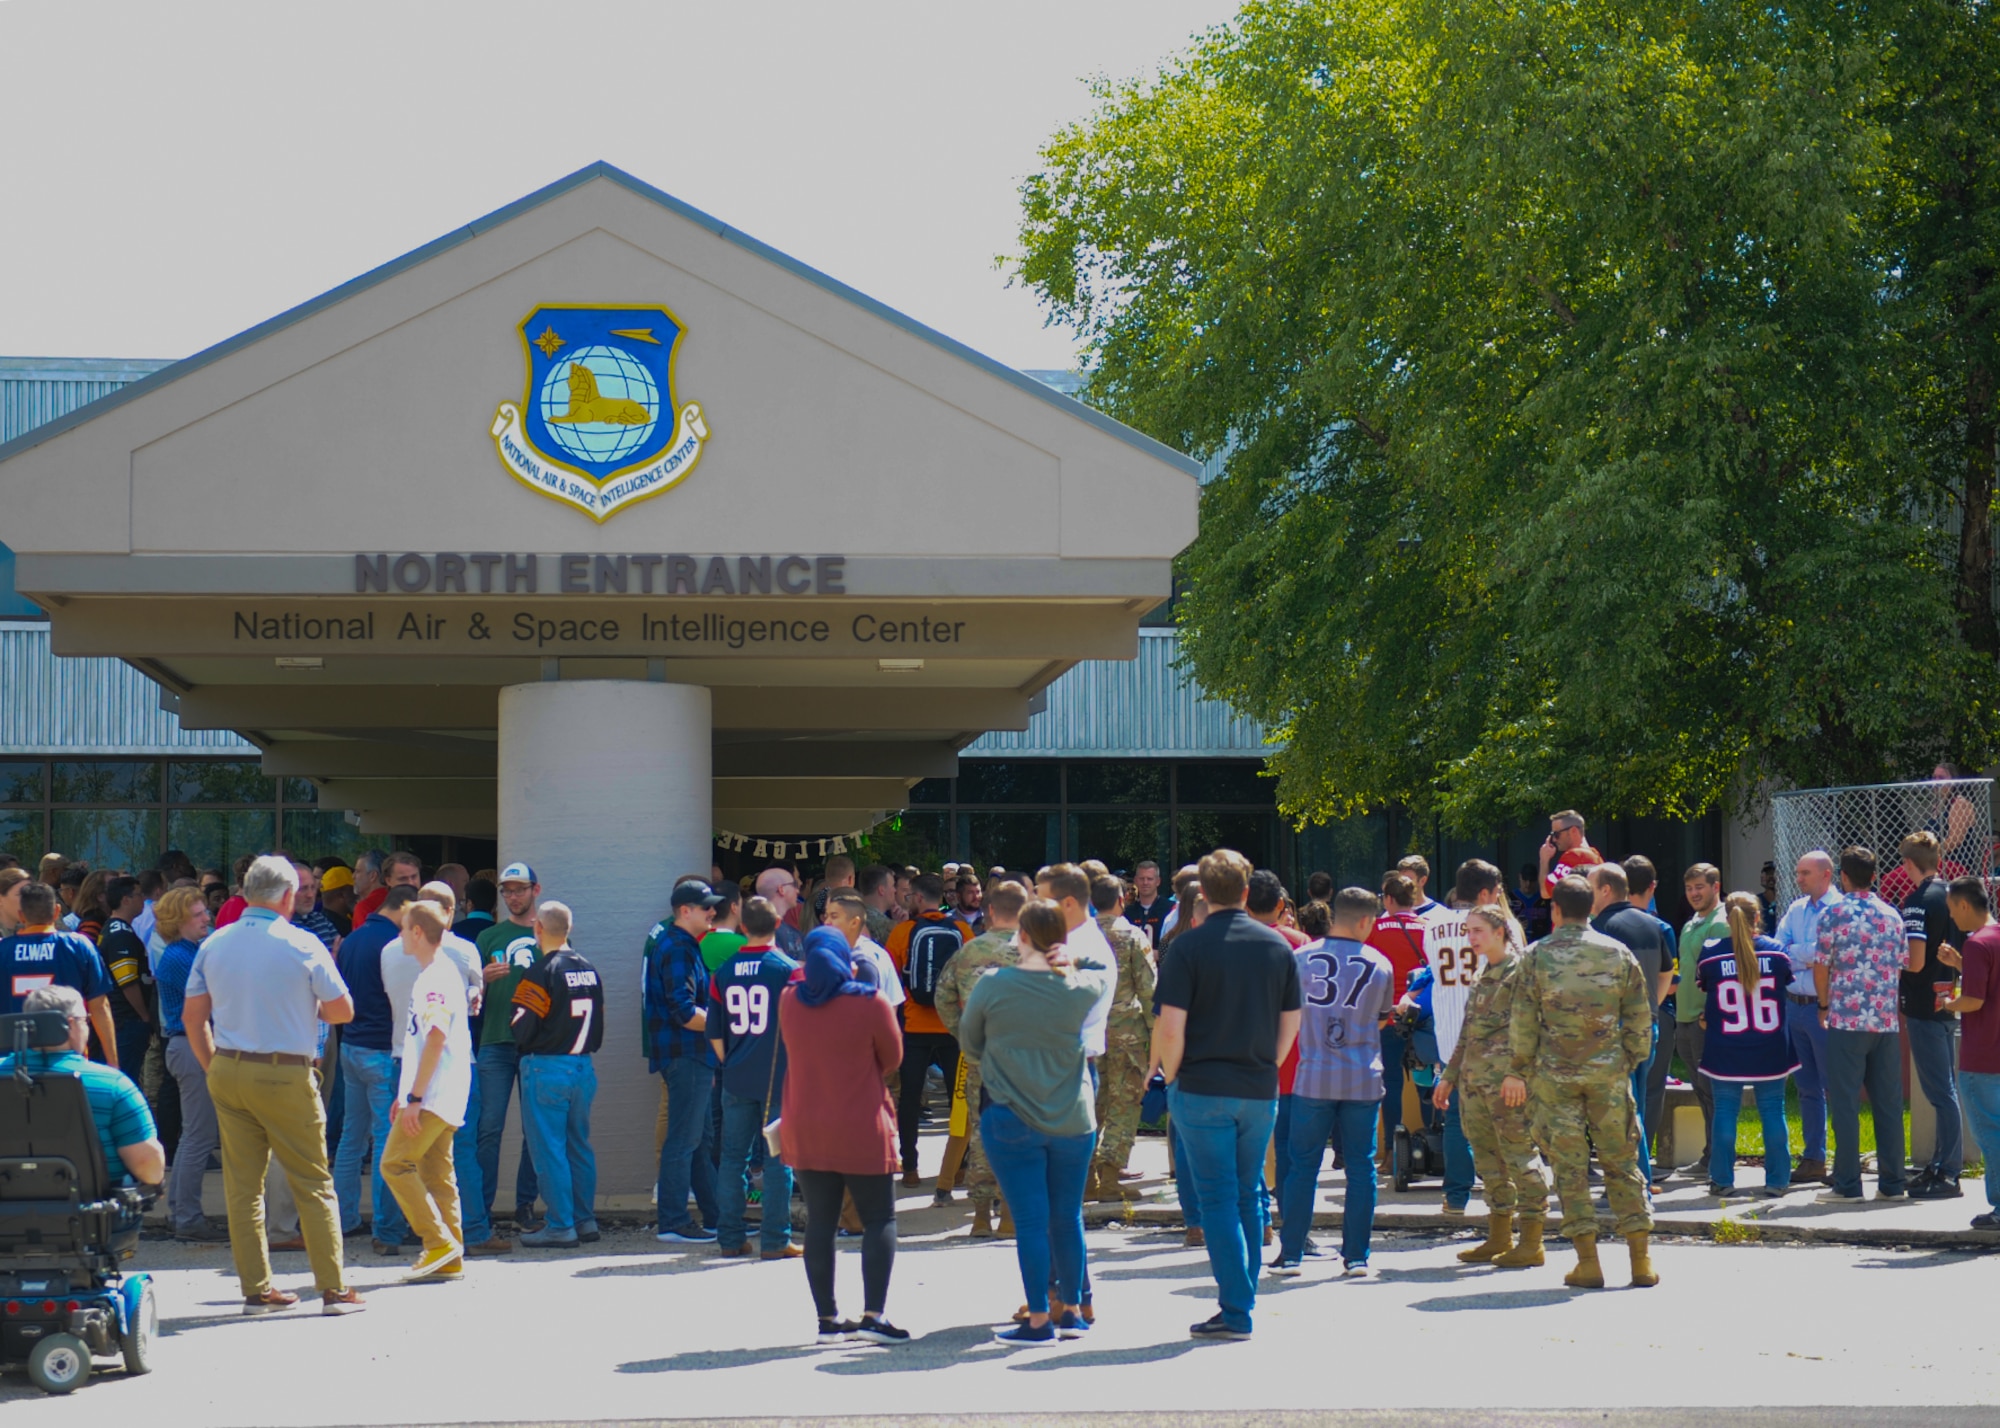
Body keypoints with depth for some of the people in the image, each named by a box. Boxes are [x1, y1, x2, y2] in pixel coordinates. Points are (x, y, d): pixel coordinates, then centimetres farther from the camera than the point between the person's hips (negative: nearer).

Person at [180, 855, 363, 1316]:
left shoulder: (214, 944, 5)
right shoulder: (303, 945, -7)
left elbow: (193, 1015, 8)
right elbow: (343, 1011, -4)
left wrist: (214, 1068, 17)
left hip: (227, 1072, 4)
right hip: (286, 1076, -4)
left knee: (242, 1183, 8)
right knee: (313, 1182, 3)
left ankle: (257, 1289, 11)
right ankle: (334, 1289, 4)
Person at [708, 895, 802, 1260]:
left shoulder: (724, 972, 4)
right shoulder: (787, 969, -8)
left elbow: (715, 1032, 8)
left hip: (736, 1078, 4)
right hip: (778, 1078, -4)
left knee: (733, 1157, 10)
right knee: (778, 1158, 1)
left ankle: (730, 1238, 12)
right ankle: (775, 1240, 0)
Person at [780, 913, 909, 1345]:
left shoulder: (789, 1000, -1)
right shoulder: (869, 1003, -12)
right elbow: (892, 1058, 0)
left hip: (805, 1129, 4)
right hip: (861, 1131, -4)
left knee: (820, 1221, 8)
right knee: (879, 1219, 5)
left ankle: (827, 1318, 9)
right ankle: (874, 1314, -6)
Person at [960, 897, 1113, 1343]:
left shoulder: (992, 985, -9)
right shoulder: (1080, 987, -5)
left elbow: (969, 1041, 6)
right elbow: (1106, 969, 19)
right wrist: (1066, 960, 7)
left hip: (1012, 1118, -3)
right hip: (1073, 1118, 3)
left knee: (1030, 1222, 1)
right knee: (1068, 1217, 14)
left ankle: (1039, 1321, 4)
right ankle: (1072, 1313, 25)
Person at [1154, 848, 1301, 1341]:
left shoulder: (1188, 947, -9)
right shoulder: (1277, 946, 5)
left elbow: (1171, 1027, -13)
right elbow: (1291, 1022, 9)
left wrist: (1172, 1077, 1)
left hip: (1202, 1091, -4)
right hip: (1261, 1092, 4)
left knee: (1219, 1199, -1)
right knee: (1249, 1196, 16)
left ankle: (1236, 1312, -3)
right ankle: (1244, 1297, 21)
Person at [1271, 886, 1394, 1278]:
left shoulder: (1301, 958, -2)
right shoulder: (1381, 965, 0)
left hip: (1313, 1078, 0)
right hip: (1363, 1080, 0)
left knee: (1302, 1166, 6)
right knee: (1360, 1167, 7)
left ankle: (1290, 1254, 7)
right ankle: (1356, 1256, 7)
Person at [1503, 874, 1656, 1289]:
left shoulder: (1538, 955, -3)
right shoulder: (1619, 954, 3)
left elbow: (1522, 1020, -2)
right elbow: (1639, 1018, 5)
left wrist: (1517, 1071, 6)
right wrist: (1630, 1061, 16)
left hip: (1555, 1074, -2)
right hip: (1608, 1072, 2)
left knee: (1569, 1166, 3)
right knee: (1621, 1162, 9)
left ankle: (1588, 1261, 1)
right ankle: (1641, 1259, 7)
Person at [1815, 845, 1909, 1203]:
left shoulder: (1834, 914, -6)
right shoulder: (1892, 916, 7)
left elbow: (1820, 968, -4)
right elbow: (1903, 966, 11)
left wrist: (1824, 1004, 12)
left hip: (1847, 1022, -4)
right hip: (1887, 1022, 4)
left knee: (1845, 1103, 0)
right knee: (1888, 1103, 8)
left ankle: (1847, 1184, 0)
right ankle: (1891, 1183, 10)